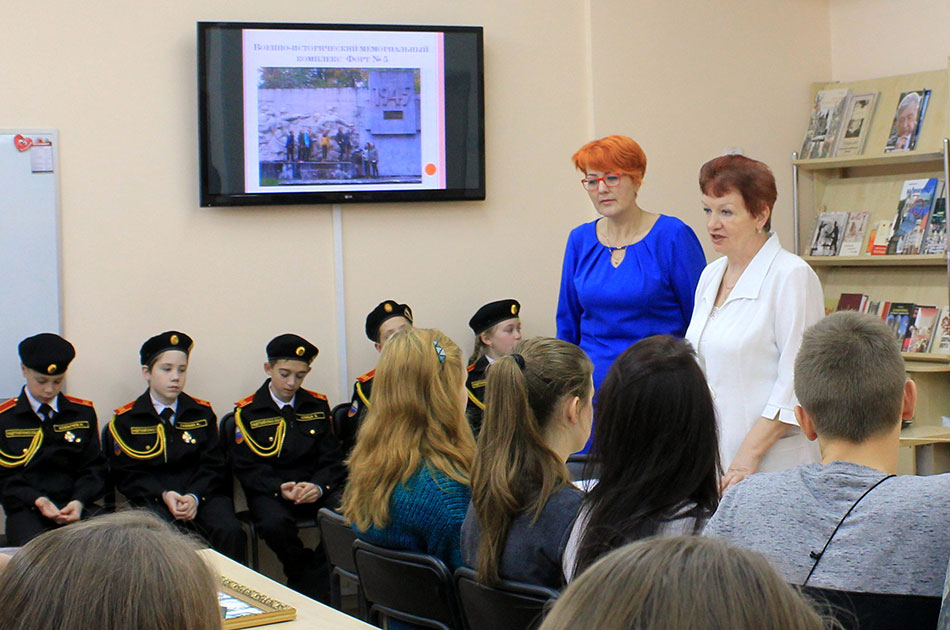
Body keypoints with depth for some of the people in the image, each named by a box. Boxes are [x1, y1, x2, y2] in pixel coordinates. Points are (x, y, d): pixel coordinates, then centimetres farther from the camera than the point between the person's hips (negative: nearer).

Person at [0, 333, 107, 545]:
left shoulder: (83, 413, 15)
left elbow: (94, 467, 11)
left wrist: (79, 501, -10)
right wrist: (37, 501, -15)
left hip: (78, 507, 2)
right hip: (27, 510, -2)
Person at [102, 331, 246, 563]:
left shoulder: (202, 413, 14)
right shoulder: (125, 420, 7)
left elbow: (213, 465, 9)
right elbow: (126, 475, 2)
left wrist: (194, 497, -11)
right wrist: (164, 495, -14)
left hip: (201, 493, 2)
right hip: (152, 498, -2)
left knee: (231, 532, -27)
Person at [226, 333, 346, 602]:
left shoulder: (317, 405, 13)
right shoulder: (247, 412, 3)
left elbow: (331, 459, 8)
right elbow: (246, 468, -3)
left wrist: (318, 486, -13)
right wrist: (280, 489, -20)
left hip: (317, 487, 2)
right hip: (270, 490, -2)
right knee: (274, 523, -36)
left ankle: (310, 587, -14)